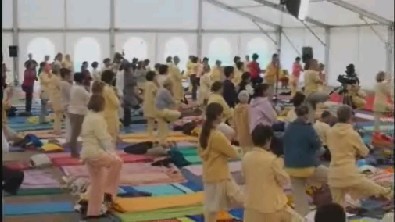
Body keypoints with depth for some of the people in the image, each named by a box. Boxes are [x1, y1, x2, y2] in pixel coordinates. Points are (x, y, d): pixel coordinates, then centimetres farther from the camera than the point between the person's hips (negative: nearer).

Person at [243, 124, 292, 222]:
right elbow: (285, 181, -8)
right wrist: (280, 164, 5)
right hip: (272, 205, -5)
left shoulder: (246, 158, -3)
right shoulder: (272, 159, -19)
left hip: (252, 205, 5)